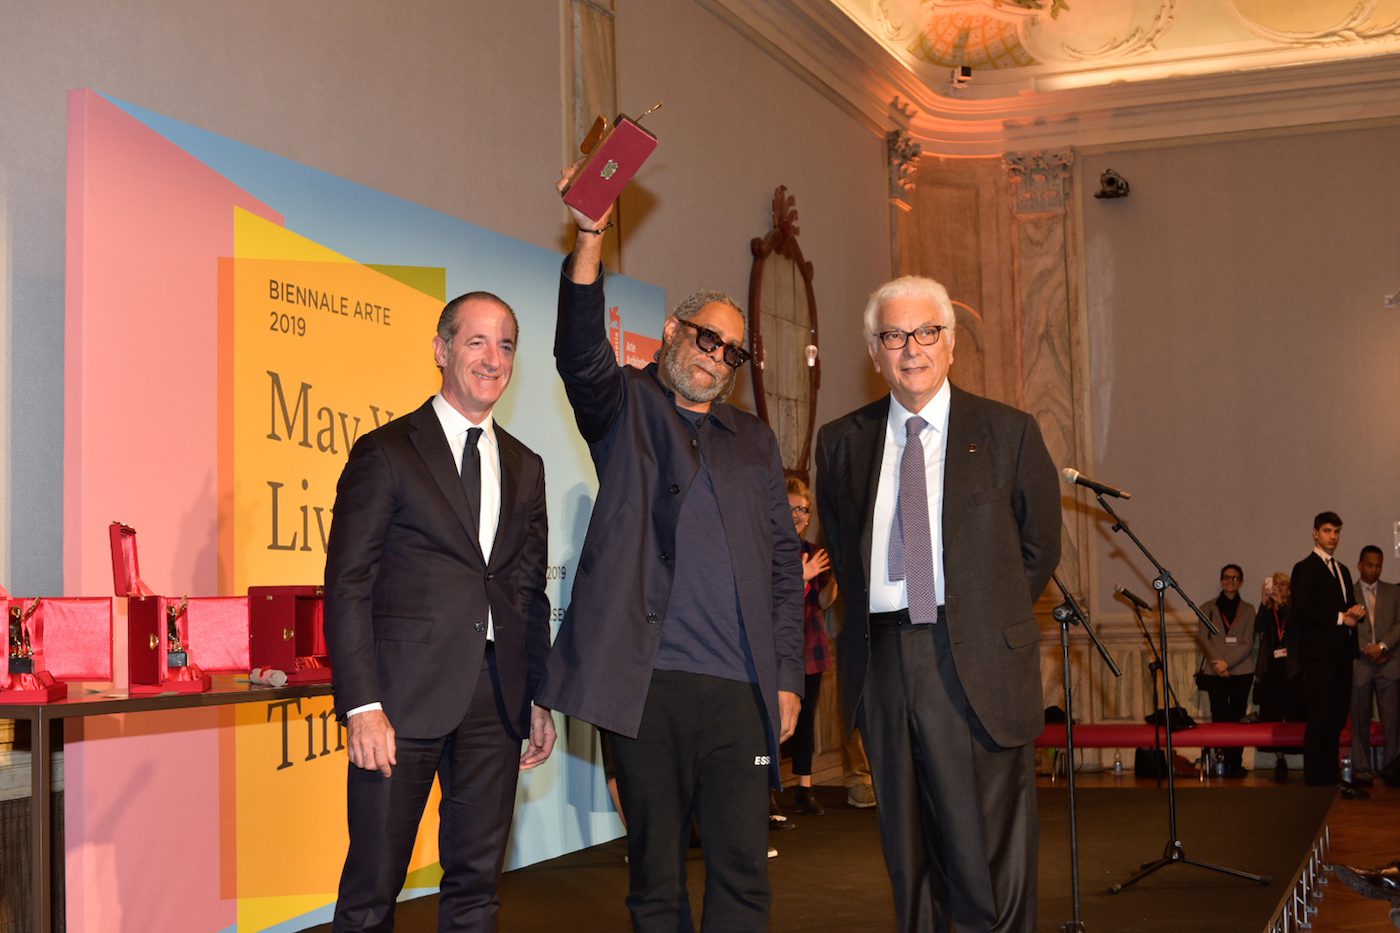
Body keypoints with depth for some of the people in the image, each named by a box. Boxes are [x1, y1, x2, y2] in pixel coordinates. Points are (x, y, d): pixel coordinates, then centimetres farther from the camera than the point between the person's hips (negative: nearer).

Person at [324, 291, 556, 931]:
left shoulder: (524, 466, 16)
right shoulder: (385, 453, -1)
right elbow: (347, 585, -6)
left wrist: (540, 699, 13)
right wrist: (362, 705, -13)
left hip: (497, 699, 5)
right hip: (406, 694, -5)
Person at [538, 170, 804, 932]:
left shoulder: (754, 441, 19)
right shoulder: (626, 408, 11)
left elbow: (783, 563, 16)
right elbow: (580, 355, -12)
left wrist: (787, 677, 8)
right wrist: (590, 239, -26)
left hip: (738, 690, 2)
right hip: (645, 684, -2)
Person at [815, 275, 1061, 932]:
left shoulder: (1009, 433, 3)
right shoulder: (841, 443, 10)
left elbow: (1040, 546, 11)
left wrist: (989, 620, 10)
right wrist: (880, 622, 11)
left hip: (976, 663, -3)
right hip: (882, 661, 3)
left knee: (987, 850, -4)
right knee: (908, 853, 10)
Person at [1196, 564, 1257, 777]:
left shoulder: (1247, 610, 11)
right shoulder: (1208, 608, 11)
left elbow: (1248, 643, 2)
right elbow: (1203, 638, 2)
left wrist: (1228, 663, -11)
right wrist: (1218, 663, -11)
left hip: (1241, 670, 0)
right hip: (1214, 671, 0)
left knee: (1237, 716, -2)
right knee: (1220, 716, -7)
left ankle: (1236, 763, 0)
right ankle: (1222, 761, -5)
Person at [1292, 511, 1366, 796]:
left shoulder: (1342, 570, 22)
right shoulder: (1305, 568, -3)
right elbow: (1301, 611, -13)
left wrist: (1355, 613, 2)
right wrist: (1339, 618, -13)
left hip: (1342, 653, 7)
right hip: (1319, 653, -7)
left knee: (1336, 719, 7)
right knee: (1319, 718, -7)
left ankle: (1332, 779, 11)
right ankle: (1314, 781, -4)